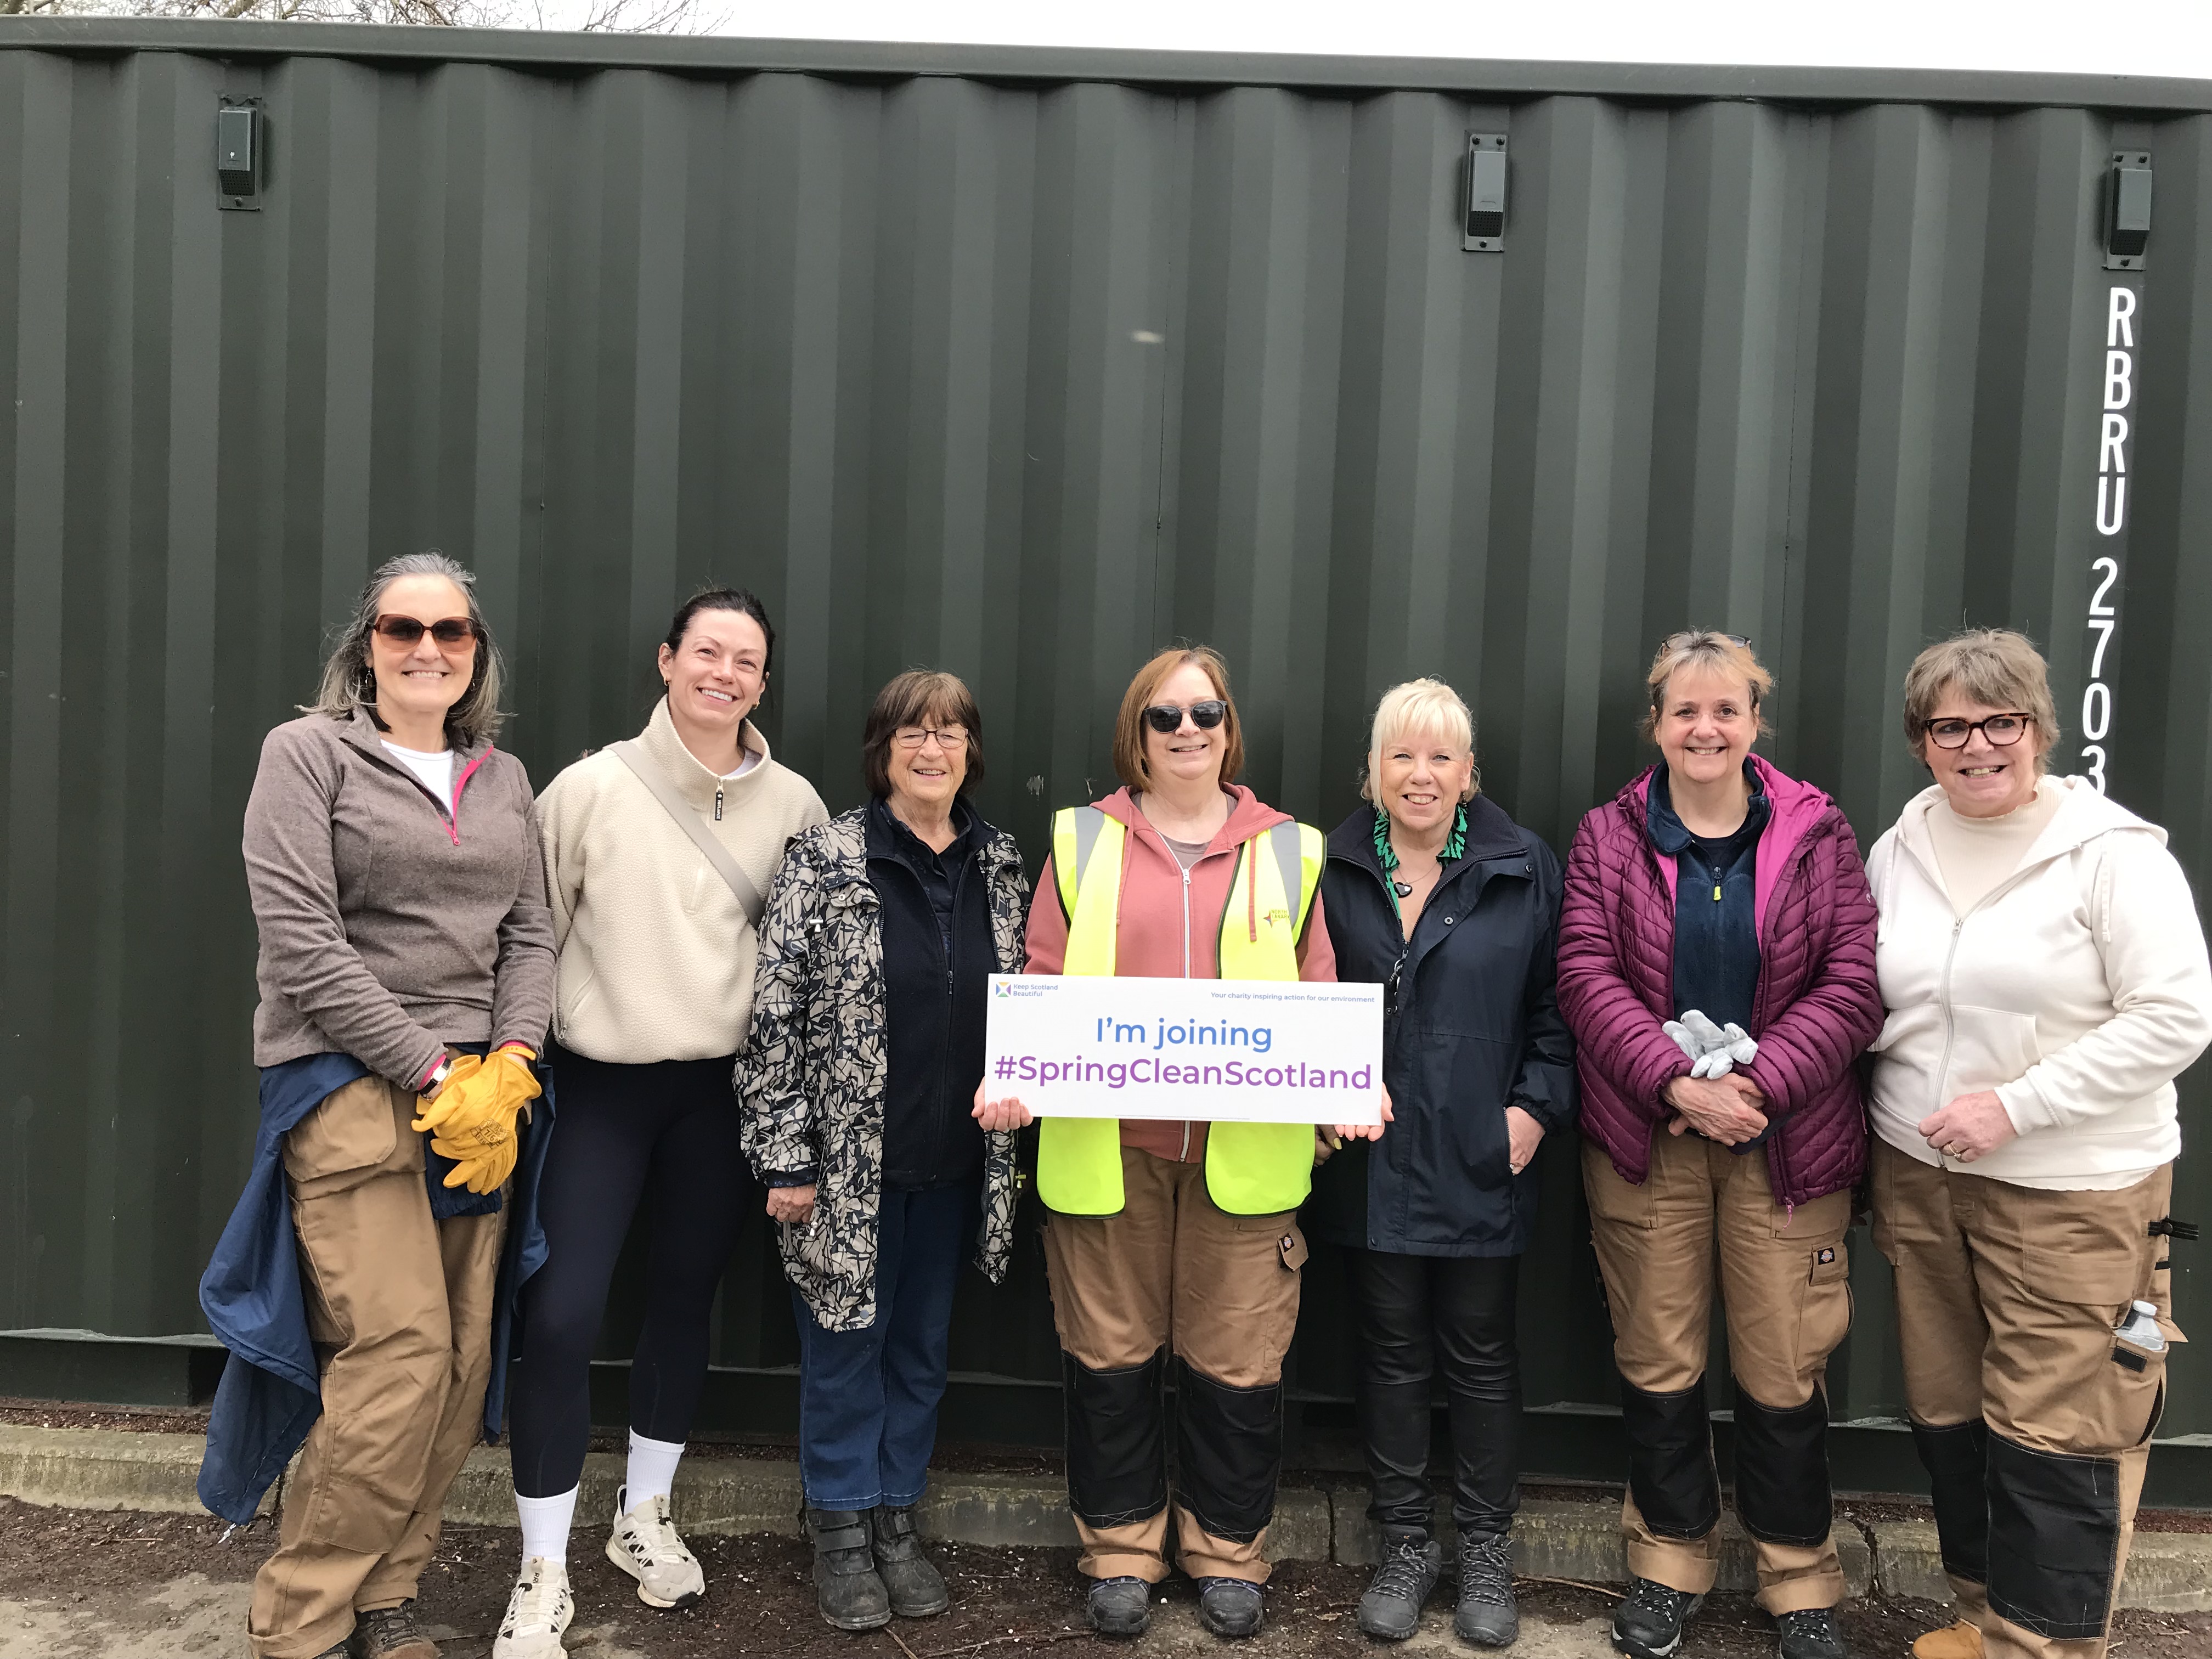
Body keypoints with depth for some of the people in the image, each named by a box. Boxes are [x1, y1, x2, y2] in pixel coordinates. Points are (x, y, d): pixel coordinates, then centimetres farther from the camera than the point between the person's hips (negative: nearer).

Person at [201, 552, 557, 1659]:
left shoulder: (504, 778, 16)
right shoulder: (307, 754, 1)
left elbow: (530, 932, 11)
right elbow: (302, 941, -9)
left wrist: (508, 1065, -6)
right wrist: (434, 1074, -11)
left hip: (479, 1094, 5)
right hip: (349, 1083, -5)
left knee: (462, 1361, 3)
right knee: (401, 1353, -11)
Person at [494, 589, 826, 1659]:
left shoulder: (793, 805, -1)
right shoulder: (593, 788, -8)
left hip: (721, 1089, 3)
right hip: (599, 1086, -2)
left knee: (685, 1301, 15)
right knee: (562, 1316, -7)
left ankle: (644, 1518, 36)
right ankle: (543, 1572, 11)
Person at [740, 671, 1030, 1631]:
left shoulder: (1001, 866, 4)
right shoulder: (826, 860, -9)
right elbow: (775, 1011, -10)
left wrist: (1012, 1141, 2)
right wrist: (784, 1154, -12)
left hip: (955, 1163, 4)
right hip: (848, 1160, -4)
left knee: (923, 1345, 15)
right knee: (845, 1344, 9)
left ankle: (896, 1520, 32)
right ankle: (841, 1530, 27)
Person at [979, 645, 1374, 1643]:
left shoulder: (1288, 850, 10)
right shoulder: (1083, 841, 8)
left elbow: (1321, 1002, 7)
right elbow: (1042, 986, 5)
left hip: (1246, 1149, 0)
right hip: (1105, 1142, 0)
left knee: (1236, 1362, 6)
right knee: (1110, 1354, 8)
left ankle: (1227, 1553, 27)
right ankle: (1120, 1550, 27)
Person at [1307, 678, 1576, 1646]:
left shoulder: (1524, 869, 0)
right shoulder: (1335, 870, 2)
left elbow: (1554, 1005, 3)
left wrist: (1538, 1104, -7)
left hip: (1482, 1162, -1)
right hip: (1372, 1162, 1)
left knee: (1482, 1357, 10)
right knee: (1392, 1354, 12)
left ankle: (1487, 1555, 27)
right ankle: (1403, 1547, 27)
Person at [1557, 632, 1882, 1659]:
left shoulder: (1818, 836, 2)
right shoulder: (1608, 838, 3)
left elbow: (1856, 982, -5)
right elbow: (1589, 977, -6)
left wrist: (1757, 1083, -15)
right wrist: (1678, 1084, -17)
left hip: (1787, 1141, 0)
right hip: (1644, 1140, 1)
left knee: (1785, 1372, 5)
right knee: (1656, 1362, 10)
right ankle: (1669, 1562, 29)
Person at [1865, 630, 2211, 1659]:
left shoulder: (2110, 850, -10)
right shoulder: (1898, 848, 6)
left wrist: (2016, 1105, -18)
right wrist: (1887, 1166, 11)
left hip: (2072, 1195, -5)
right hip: (1919, 1177, 6)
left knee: (2054, 1435, -2)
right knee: (1947, 1415, 15)